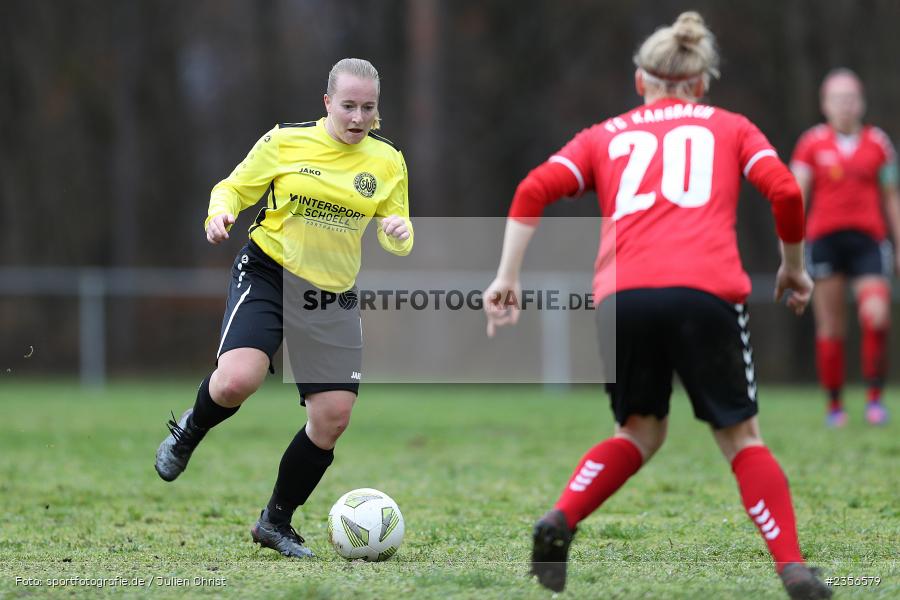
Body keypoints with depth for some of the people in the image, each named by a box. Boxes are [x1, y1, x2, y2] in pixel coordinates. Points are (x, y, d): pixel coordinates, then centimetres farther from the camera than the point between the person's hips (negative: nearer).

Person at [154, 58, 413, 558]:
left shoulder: (387, 161, 3)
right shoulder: (284, 142, -4)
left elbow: (395, 234, 8)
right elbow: (233, 188, 5)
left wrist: (399, 232, -16)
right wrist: (220, 213, -18)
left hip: (334, 297, 4)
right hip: (268, 275, -4)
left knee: (334, 416, -2)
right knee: (237, 381, -28)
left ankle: (277, 521, 19)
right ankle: (190, 431, 9)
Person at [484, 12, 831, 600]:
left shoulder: (605, 134, 26)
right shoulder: (730, 128, 22)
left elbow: (533, 192, 11)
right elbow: (785, 192, 7)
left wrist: (508, 278, 11)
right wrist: (793, 267, 21)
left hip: (619, 297, 2)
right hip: (706, 290, -2)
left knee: (640, 432, 22)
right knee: (741, 436, 12)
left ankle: (559, 523, 1)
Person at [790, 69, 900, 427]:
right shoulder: (812, 143, 5)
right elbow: (796, 196, 4)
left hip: (868, 239, 1)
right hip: (824, 238, -1)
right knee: (830, 328, 0)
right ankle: (834, 405, 10)